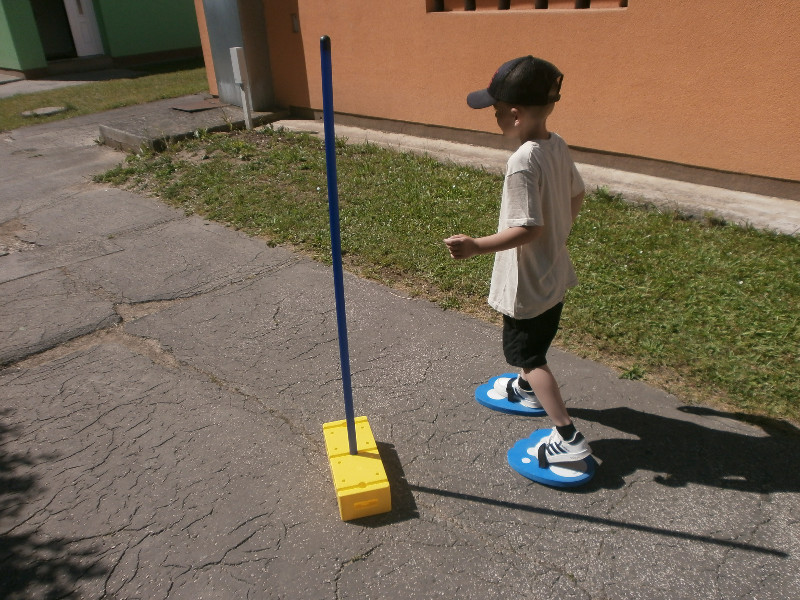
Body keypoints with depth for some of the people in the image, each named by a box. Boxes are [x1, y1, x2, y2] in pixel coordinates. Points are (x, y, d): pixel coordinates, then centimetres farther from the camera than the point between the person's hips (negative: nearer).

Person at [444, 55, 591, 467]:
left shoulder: (522, 162, -27)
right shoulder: (558, 146, 0)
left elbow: (528, 228, -28)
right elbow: (577, 195, 12)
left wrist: (476, 246, -30)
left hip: (528, 282, -9)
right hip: (555, 271, 9)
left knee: (525, 353, 5)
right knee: (533, 344, 29)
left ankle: (568, 437, 6)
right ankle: (528, 389, 54)